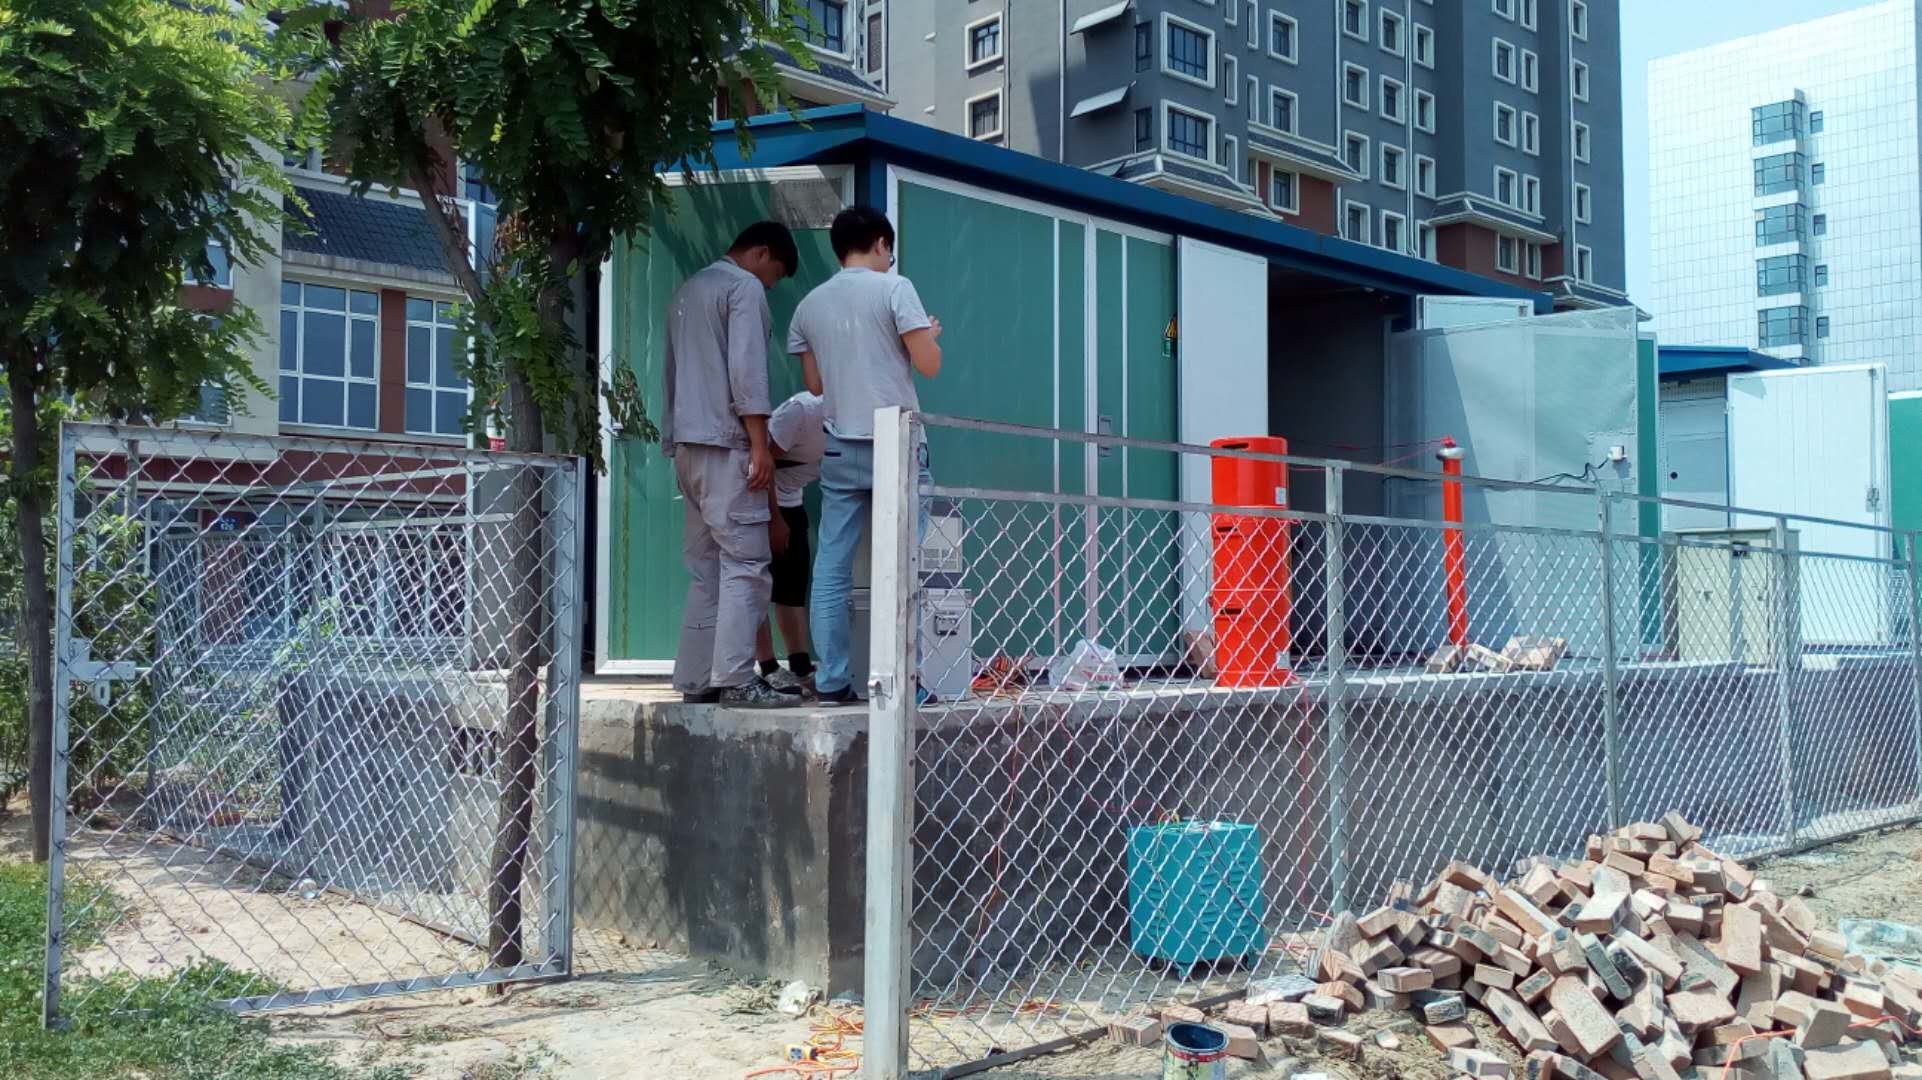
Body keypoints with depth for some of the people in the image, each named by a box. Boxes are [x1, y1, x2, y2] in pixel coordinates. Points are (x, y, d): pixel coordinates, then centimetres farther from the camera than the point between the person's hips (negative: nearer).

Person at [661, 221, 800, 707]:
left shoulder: (688, 290, 23)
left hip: (687, 445, 9)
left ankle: (696, 679, 8)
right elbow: (746, 370, -14)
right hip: (725, 443, -9)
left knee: (705, 567, 9)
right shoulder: (745, 287, -4)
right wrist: (760, 444, -15)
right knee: (745, 564, -9)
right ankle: (735, 678, -13)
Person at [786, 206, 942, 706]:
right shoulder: (894, 288, -3)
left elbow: (815, 383, 16)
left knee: (832, 569, 4)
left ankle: (831, 680, 4)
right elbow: (928, 365, -6)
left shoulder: (809, 305, 11)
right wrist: (930, 335, 14)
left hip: (840, 448, 4)